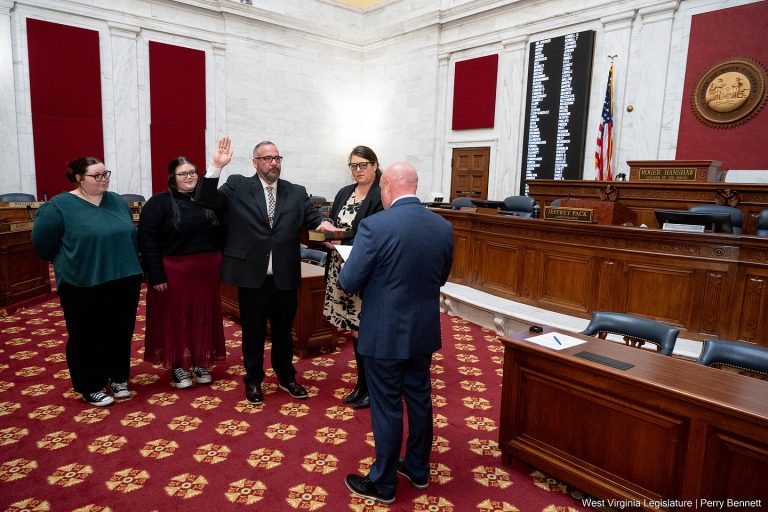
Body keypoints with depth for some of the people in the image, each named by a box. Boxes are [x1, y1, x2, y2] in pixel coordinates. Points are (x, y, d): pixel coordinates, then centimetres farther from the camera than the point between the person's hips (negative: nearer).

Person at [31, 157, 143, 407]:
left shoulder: (118, 202, 7)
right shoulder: (60, 205, -9)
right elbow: (42, 241, -3)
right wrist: (68, 263, 6)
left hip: (125, 281, 5)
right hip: (83, 285, -4)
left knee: (121, 333, 13)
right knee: (87, 337, 7)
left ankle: (118, 378, 29)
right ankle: (91, 387, 22)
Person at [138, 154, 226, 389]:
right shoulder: (159, 202, -6)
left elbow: (219, 234, 10)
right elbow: (147, 240, -11)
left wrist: (221, 265, 4)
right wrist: (157, 275, -16)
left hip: (206, 271, 4)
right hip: (174, 272, -4)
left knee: (203, 317, 11)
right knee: (175, 318, 7)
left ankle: (200, 363, 26)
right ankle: (177, 367, 21)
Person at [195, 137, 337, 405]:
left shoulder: (297, 192, 7)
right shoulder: (237, 186, 1)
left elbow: (312, 215, 0)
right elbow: (206, 202, -6)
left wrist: (323, 223, -24)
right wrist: (216, 167, -17)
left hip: (285, 277, 2)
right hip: (251, 275, -2)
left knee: (283, 330, 17)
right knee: (253, 331, 13)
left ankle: (286, 377, 36)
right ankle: (253, 380, 33)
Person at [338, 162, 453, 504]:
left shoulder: (375, 226, -20)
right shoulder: (444, 227, -2)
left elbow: (348, 282, -16)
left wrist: (375, 275, 5)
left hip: (384, 334, -5)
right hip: (424, 332, 6)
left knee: (386, 408, 8)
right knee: (419, 399, 20)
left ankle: (383, 484, 25)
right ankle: (418, 469, 38)